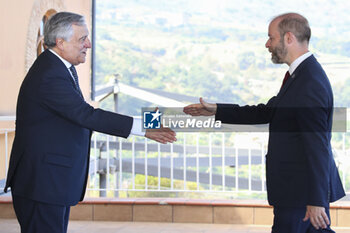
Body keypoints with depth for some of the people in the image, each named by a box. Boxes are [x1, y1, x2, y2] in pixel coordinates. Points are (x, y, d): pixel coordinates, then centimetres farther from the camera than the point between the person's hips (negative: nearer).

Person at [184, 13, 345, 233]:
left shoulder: (311, 83, -22)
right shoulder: (301, 74, 11)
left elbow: (317, 146, -25)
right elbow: (268, 112, 19)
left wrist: (316, 201, -24)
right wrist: (216, 110, 17)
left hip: (301, 190, -10)